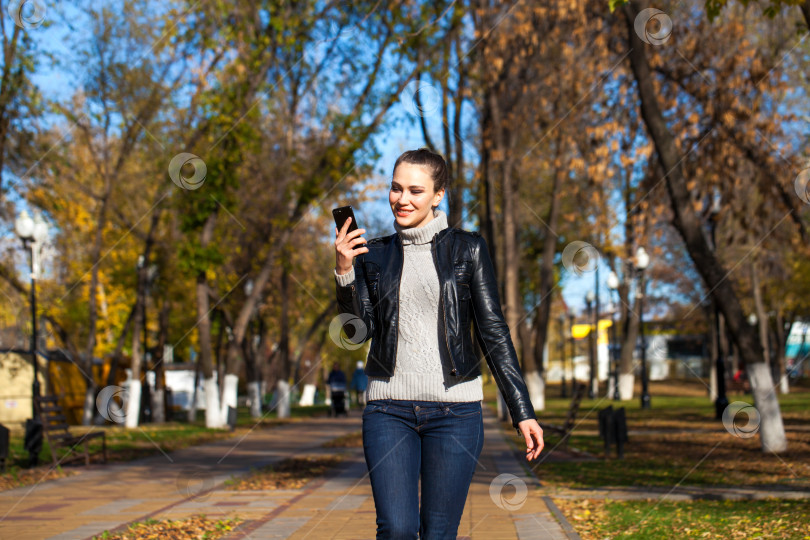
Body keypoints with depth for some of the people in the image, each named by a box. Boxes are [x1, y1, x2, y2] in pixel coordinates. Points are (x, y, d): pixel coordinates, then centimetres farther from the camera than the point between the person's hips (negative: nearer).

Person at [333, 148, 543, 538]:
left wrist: (522, 411, -2)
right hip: (389, 408, 1)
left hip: (454, 409, -1)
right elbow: (358, 331, 4)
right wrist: (344, 272, -11)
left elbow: (493, 332, 3)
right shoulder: (373, 255, 11)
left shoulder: (467, 249, 4)